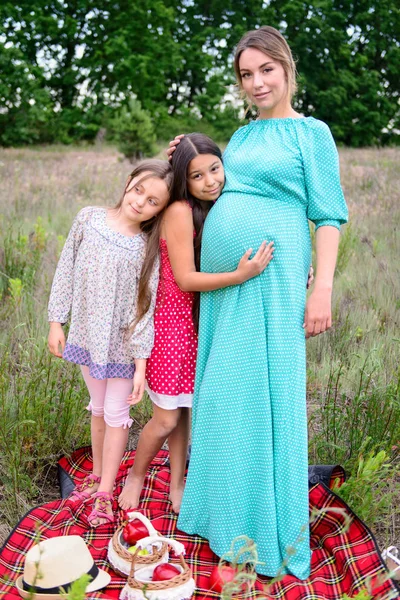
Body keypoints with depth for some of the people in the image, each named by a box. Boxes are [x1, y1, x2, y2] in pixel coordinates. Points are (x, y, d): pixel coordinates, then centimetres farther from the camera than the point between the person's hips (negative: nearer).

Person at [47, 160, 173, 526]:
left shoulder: (149, 247, -12)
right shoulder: (89, 218, -5)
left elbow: (145, 308, -13)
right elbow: (67, 270, 1)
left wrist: (141, 364, -15)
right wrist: (57, 321, 0)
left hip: (122, 343, -3)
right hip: (88, 337, 3)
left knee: (116, 414, 5)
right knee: (98, 409, 19)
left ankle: (105, 494, 18)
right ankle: (97, 475, 37)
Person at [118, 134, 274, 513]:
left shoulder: (216, 210, 5)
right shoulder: (180, 212, -17)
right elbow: (185, 279, -18)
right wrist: (240, 275, -27)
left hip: (199, 322, 6)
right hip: (172, 321, -6)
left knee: (183, 411, 14)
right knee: (166, 418, 3)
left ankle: (177, 485, 30)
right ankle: (136, 477, 29)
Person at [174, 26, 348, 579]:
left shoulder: (311, 133, 1)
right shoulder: (240, 137, 19)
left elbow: (329, 217, -4)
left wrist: (322, 289, -14)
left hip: (272, 277, -6)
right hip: (220, 278, 7)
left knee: (263, 392, -2)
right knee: (221, 393, 11)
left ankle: (267, 528, 14)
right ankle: (223, 508, 28)